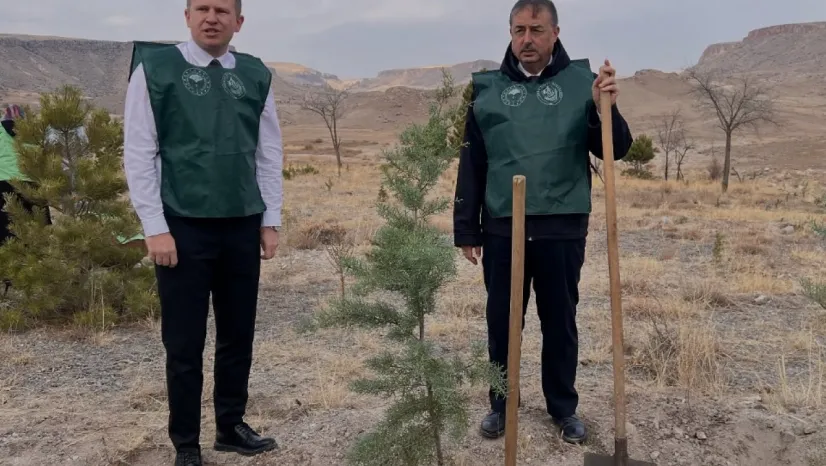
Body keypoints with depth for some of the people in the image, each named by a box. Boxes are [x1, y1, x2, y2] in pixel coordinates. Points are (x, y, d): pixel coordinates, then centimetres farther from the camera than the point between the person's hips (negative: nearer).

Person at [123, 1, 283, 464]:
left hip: (243, 227, 3)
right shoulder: (155, 69, -2)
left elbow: (270, 153, 10)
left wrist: (270, 221, 7)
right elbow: (139, 155, -4)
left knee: (239, 336, 12)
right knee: (185, 343, 5)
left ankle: (232, 426, 29)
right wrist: (155, 228, -9)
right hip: (184, 227, -3)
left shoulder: (256, 75, 7)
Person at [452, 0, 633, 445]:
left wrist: (605, 110, -22)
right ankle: (501, 404, 28)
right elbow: (471, 166, 5)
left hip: (563, 229, -1)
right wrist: (466, 230, 3)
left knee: (560, 322, 11)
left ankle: (564, 408, 28)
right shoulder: (486, 88, 2)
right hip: (502, 230, 1)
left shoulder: (581, 81, -1)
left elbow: (615, 151, -3)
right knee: (501, 322, 11)